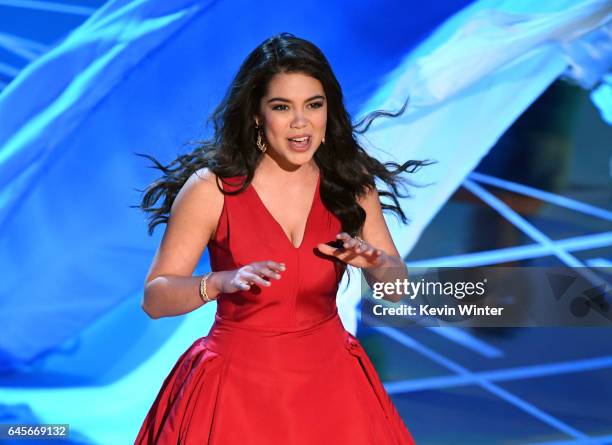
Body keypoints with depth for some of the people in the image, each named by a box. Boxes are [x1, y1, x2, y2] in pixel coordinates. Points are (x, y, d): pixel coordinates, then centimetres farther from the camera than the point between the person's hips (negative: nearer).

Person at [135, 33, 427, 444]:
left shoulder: (350, 184, -3)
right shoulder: (212, 189, -13)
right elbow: (154, 299, -11)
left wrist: (375, 262, -18)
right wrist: (220, 283, -29)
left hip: (330, 380, 3)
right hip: (239, 388, -3)